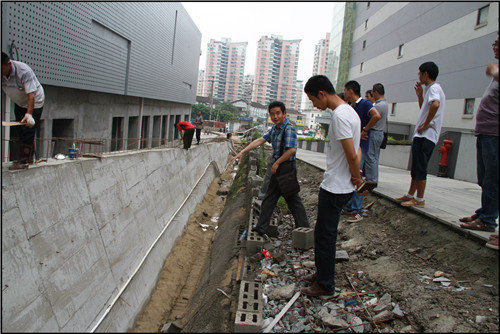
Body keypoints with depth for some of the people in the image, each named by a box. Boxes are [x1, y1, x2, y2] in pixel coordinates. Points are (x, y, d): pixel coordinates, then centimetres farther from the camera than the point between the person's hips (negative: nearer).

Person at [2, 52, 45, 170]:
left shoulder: (24, 71, -31)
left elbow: (31, 95, -35)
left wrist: (29, 114, -44)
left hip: (34, 102, -7)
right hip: (19, 103, 7)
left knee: (28, 130, -13)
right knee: (21, 131, 10)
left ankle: (24, 161, -11)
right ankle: (29, 158, 22)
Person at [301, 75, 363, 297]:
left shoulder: (339, 115, -21)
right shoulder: (349, 111, 12)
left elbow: (352, 155, -25)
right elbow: (356, 151, 14)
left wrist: (356, 177, -8)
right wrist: (356, 176, 4)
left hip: (334, 188, -10)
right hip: (337, 185, 10)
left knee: (325, 236, 2)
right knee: (323, 232, 21)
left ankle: (325, 284, 17)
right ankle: (321, 273, 35)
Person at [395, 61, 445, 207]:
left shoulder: (434, 88, -11)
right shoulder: (431, 88, 21)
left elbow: (435, 104, -33)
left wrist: (426, 124, -24)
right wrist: (420, 95, 20)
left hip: (425, 136, -10)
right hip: (423, 136, 10)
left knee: (420, 169, -5)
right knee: (416, 168, 15)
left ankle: (419, 199, 2)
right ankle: (410, 195, 23)